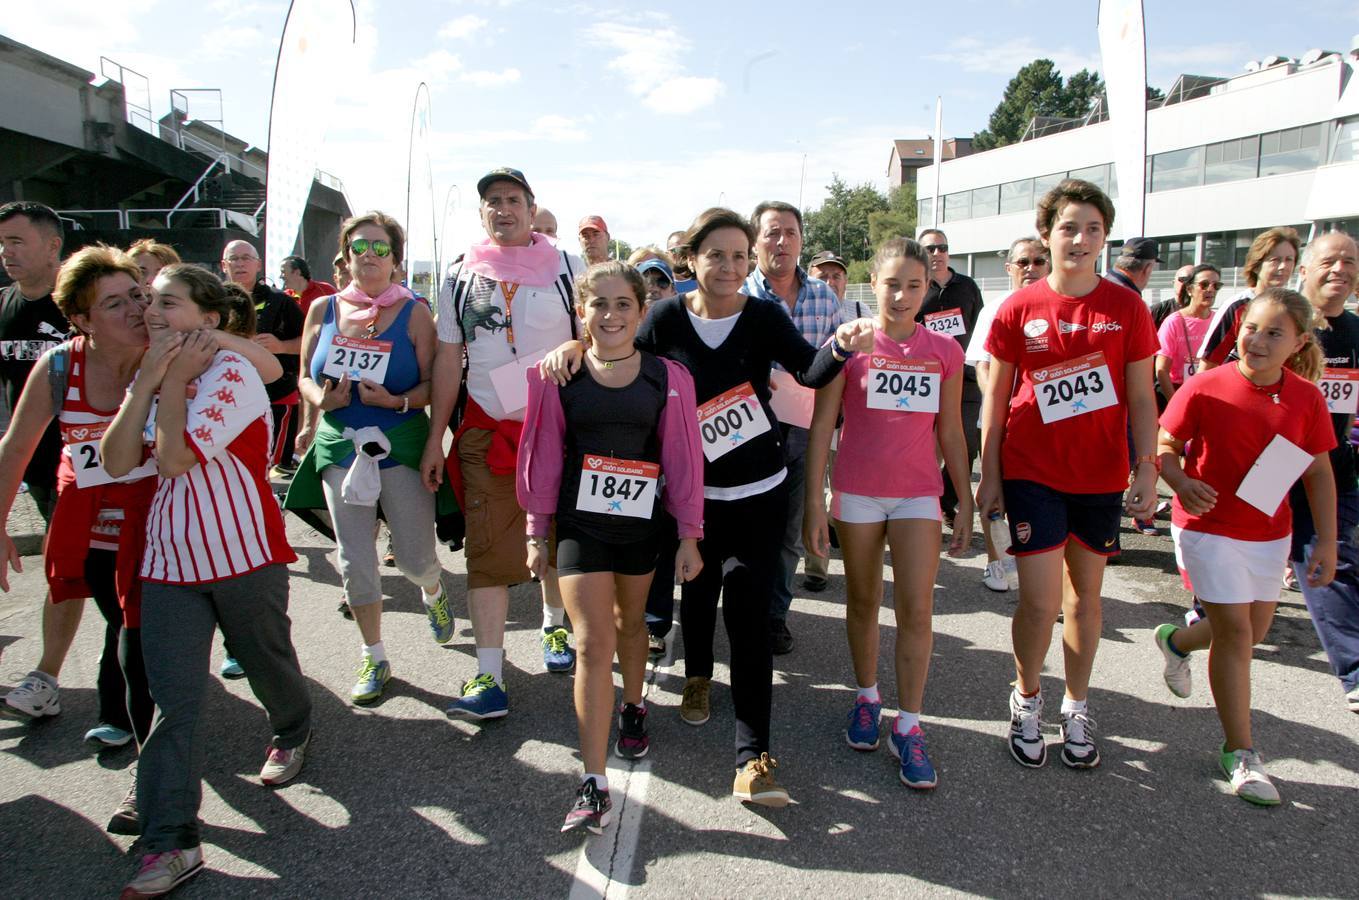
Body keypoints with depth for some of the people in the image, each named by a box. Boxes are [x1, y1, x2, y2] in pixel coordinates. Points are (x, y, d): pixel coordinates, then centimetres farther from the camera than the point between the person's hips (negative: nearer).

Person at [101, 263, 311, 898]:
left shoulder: (231, 374, -14)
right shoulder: (154, 375, 9)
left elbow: (174, 458, -24)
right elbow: (117, 463, -3)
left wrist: (174, 380, -15)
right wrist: (147, 382, -9)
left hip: (244, 555, -5)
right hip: (169, 559, 5)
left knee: (266, 661, 17)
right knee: (173, 702, 0)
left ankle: (292, 733, 48)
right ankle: (172, 842, 4)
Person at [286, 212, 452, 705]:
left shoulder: (414, 312, -2)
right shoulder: (323, 309, 6)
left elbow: (432, 383, -5)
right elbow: (305, 377, 10)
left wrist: (399, 401, -24)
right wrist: (322, 400, -11)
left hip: (401, 444, -2)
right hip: (340, 444, 3)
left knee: (415, 558, -1)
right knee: (354, 559, 4)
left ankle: (433, 592, 38)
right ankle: (374, 657, 21)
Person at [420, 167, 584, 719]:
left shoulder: (566, 269, 3)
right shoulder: (460, 277, 8)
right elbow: (447, 360, 9)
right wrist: (435, 440, 6)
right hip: (486, 430, 1)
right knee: (488, 551, -3)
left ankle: (555, 625, 37)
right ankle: (489, 677, 0)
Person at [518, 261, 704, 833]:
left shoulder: (667, 378, -4)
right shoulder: (558, 377, -4)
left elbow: (683, 459, -1)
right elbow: (543, 457, 1)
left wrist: (688, 536, 0)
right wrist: (537, 532, 5)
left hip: (641, 523, 2)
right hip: (580, 524, -1)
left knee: (630, 621, 20)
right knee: (593, 643, -7)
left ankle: (633, 709, 49)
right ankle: (593, 784, -3)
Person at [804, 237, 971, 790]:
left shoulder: (944, 351, 3)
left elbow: (951, 432, 9)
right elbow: (821, 427, -4)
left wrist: (966, 505, 9)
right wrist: (813, 503, -8)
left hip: (917, 494, 1)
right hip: (857, 493, -1)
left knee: (916, 609, -4)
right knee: (863, 603, 12)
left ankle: (909, 727, 7)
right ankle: (866, 698, 32)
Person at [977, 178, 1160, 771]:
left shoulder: (1126, 307, 0)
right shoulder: (1019, 309, -3)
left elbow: (1142, 398, 3)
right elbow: (995, 398, 1)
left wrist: (1147, 466, -6)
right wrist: (988, 474, -1)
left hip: (1101, 475, 2)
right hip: (1032, 473, -2)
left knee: (1085, 592, 12)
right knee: (1041, 600, -5)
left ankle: (1076, 708, 30)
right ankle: (1027, 698, 21)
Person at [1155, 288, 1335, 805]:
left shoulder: (1306, 398, -4)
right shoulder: (1205, 388, -14)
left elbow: (1319, 473, 3)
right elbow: (1166, 446, -7)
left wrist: (1326, 542, 1)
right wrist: (1182, 483, -28)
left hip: (1269, 533, 5)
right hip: (1208, 528, -5)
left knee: (1255, 630, 17)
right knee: (1235, 631, -4)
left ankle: (1176, 640, 48)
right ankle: (1240, 754, 8)